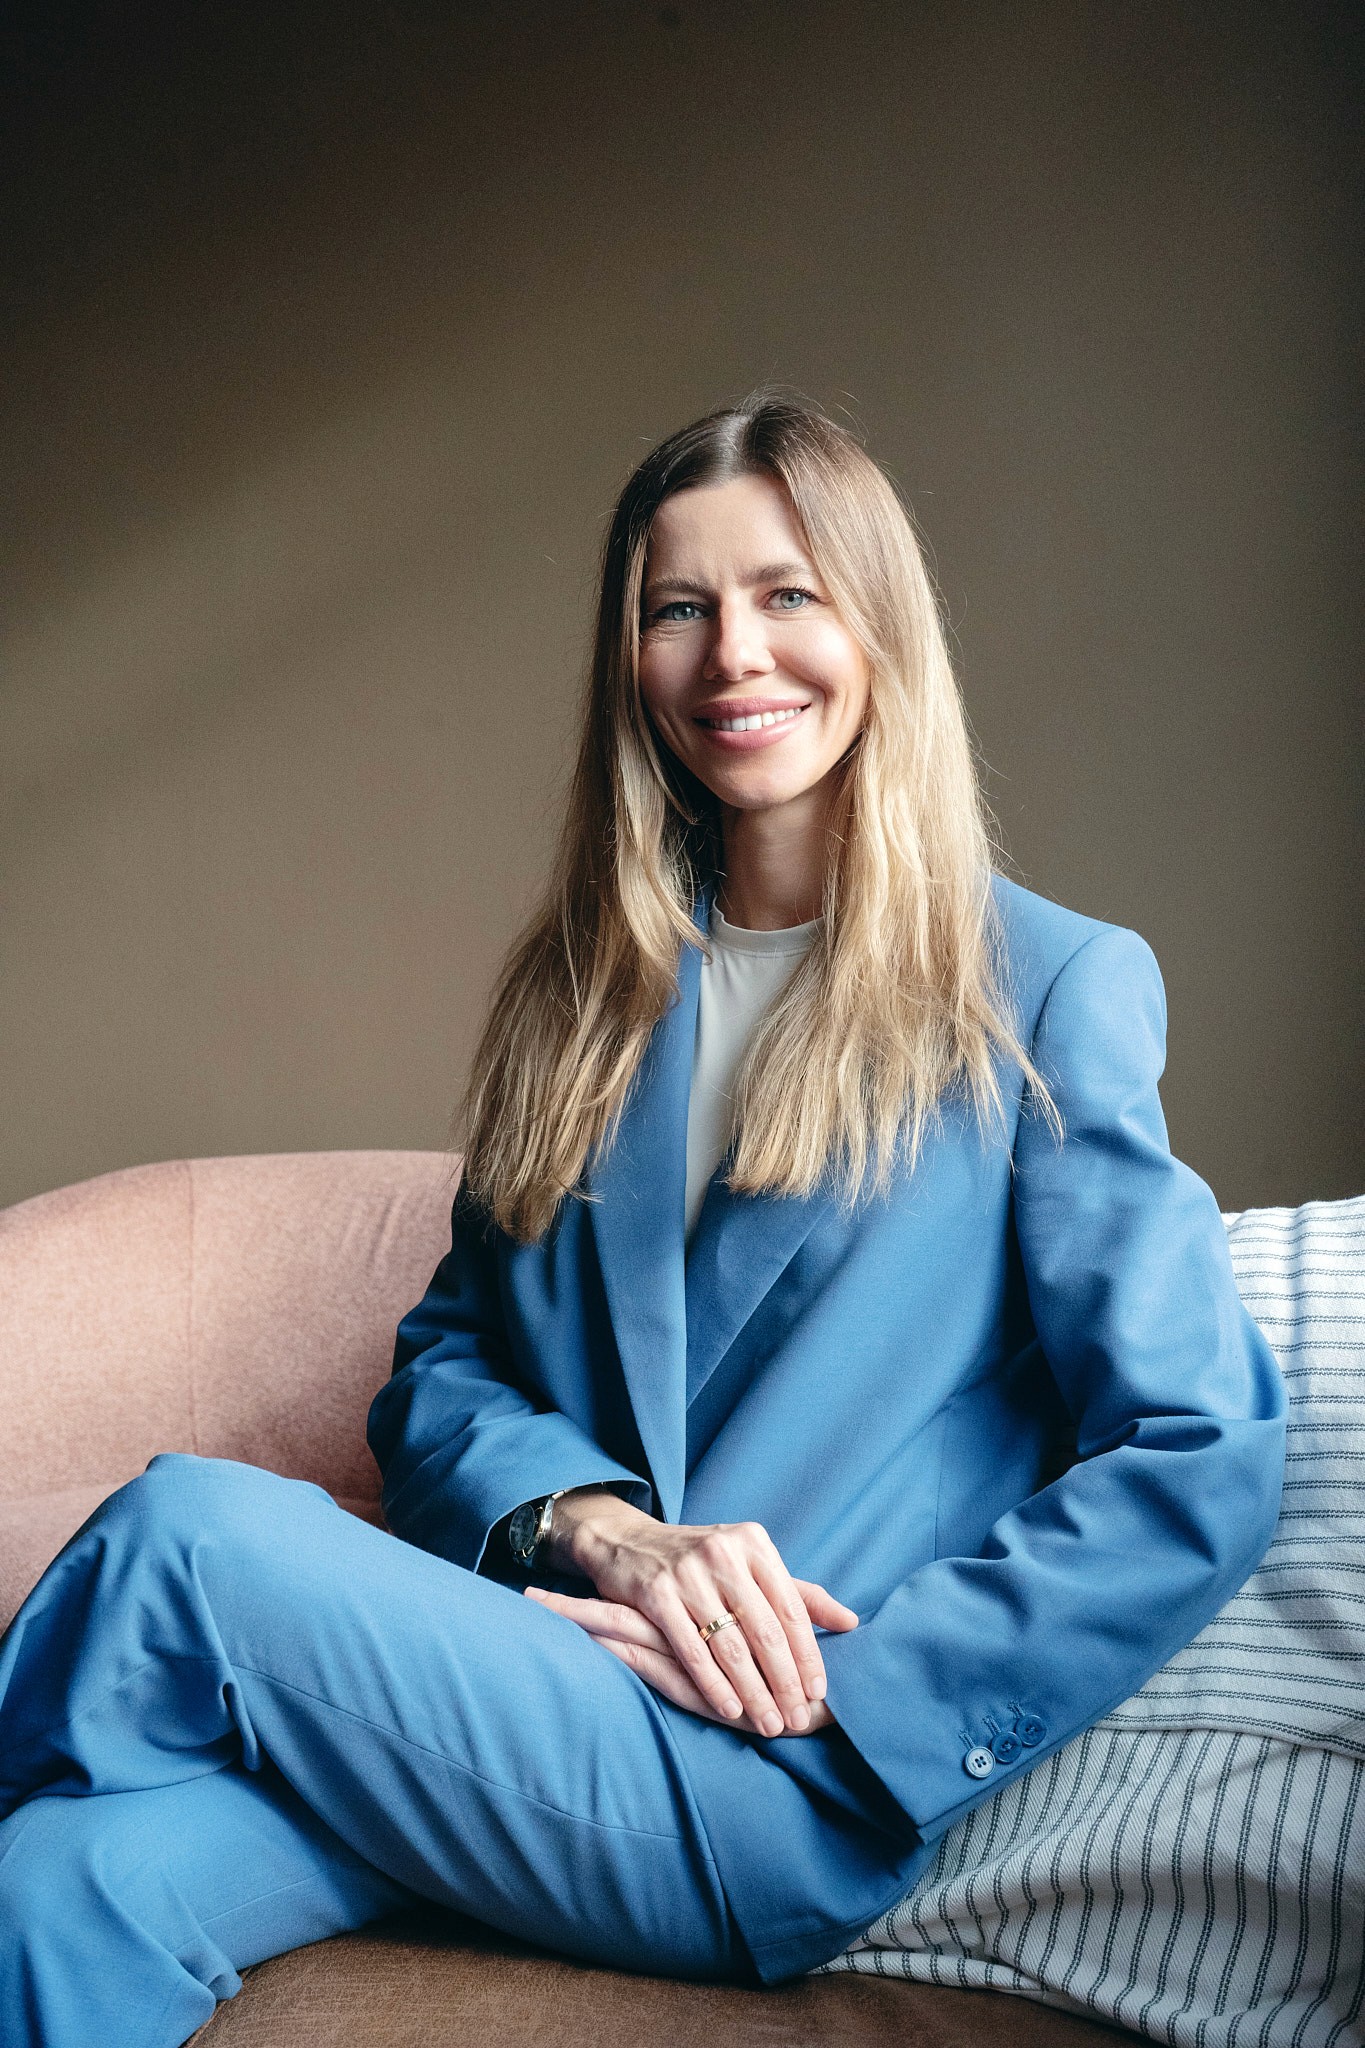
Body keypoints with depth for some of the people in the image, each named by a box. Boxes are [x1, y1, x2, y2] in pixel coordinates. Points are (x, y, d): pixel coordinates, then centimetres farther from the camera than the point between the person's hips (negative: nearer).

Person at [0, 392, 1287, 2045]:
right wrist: (600, 1529, -9)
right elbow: (441, 1367, 13)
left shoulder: (1054, 990, 2)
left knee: (181, 1533, -25)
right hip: (525, 1684, 3)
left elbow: (1204, 1467, -4)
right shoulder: (585, 991, 16)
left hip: (781, 1805, -3)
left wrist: (825, 1699, -11)